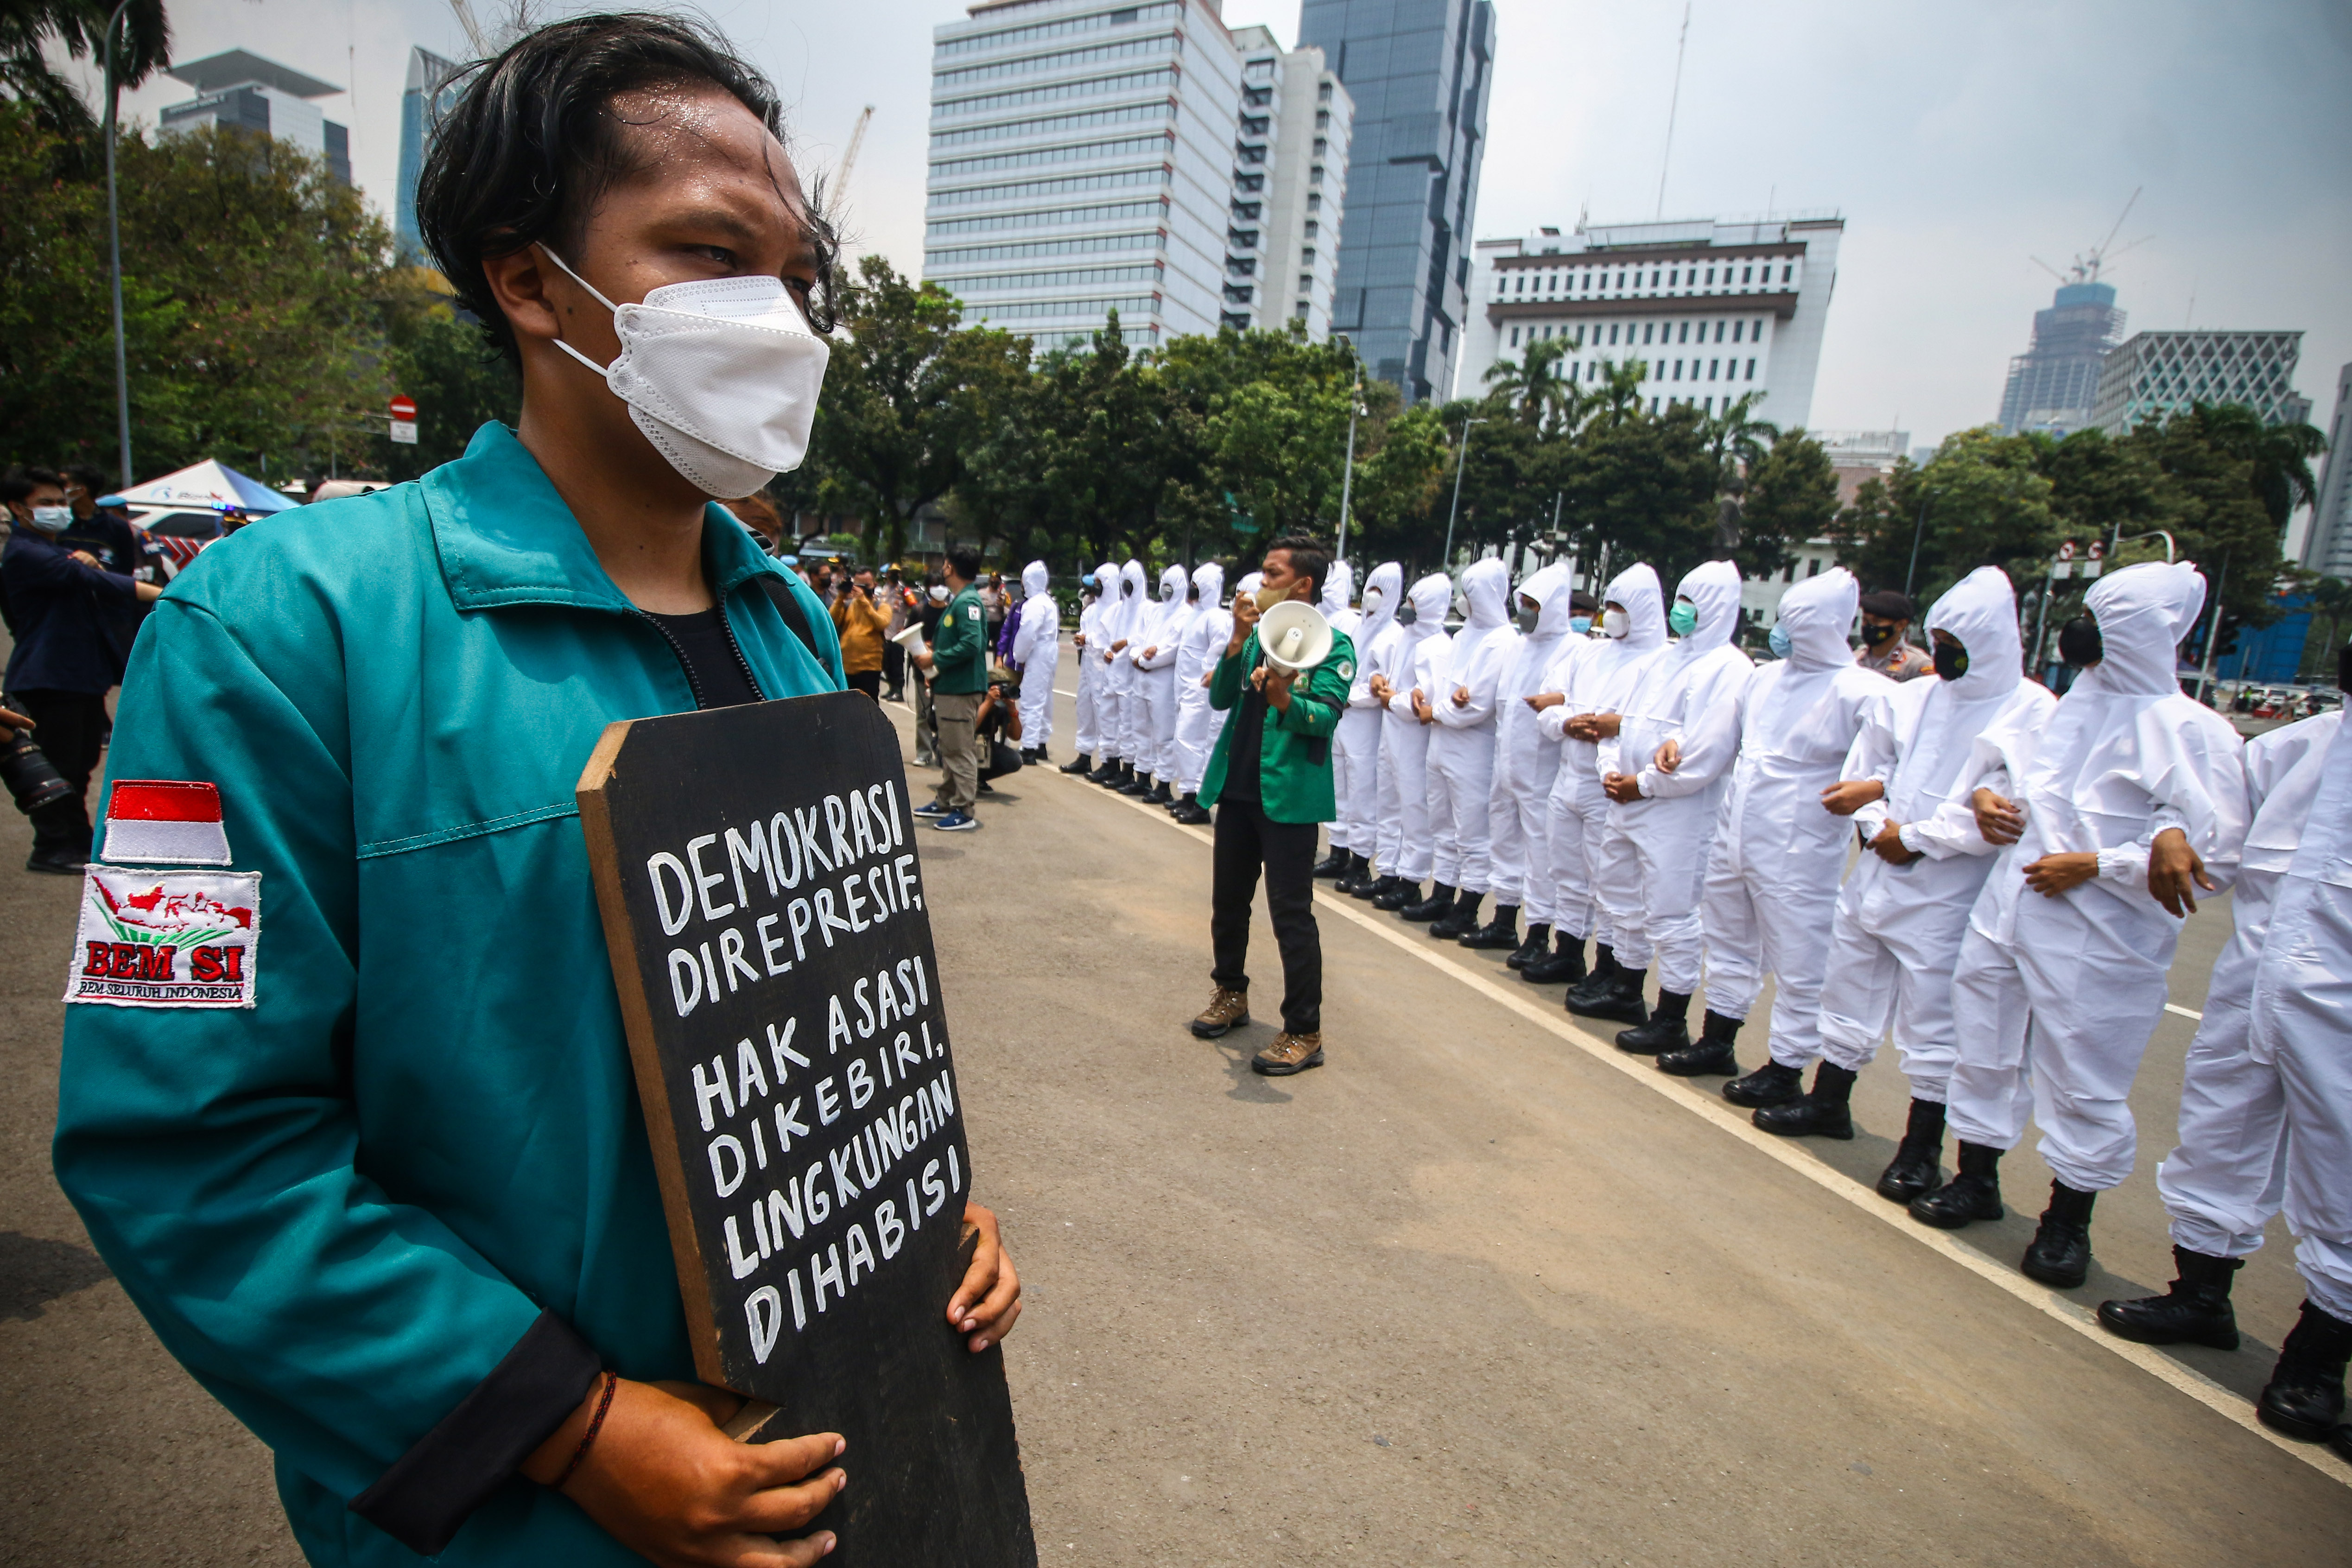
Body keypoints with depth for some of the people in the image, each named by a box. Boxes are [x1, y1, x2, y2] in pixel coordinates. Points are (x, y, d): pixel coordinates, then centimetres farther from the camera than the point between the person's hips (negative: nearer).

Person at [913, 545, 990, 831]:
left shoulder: (968, 602, -17)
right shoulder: (956, 600, 15)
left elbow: (971, 645, -26)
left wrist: (935, 659, -18)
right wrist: (934, 648, 7)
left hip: (960, 689, -11)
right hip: (948, 686, 11)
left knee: (961, 750, -5)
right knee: (949, 748, 18)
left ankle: (964, 812, 1)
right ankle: (946, 802, 30)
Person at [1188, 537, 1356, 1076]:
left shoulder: (1331, 643, -8)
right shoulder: (1256, 635, 10)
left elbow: (1327, 716, -20)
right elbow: (1220, 699, 1)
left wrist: (1285, 701, -39)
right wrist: (1238, 640, -11)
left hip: (1290, 795, -7)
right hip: (1238, 788, 7)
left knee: (1291, 913, -3)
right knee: (1229, 900, 18)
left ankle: (1304, 1032, 8)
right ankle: (1231, 993, 38)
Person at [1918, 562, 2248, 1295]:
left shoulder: (2192, 730, -10)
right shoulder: (2072, 705, 11)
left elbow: (2216, 851, -16)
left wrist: (2093, 865, -19)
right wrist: (1986, 797, 4)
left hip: (2094, 941, -7)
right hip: (2005, 915, 7)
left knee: (2082, 1082, 5)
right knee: (1985, 1050, 15)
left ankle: (2068, 1218, 25)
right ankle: (1976, 1180, 33)